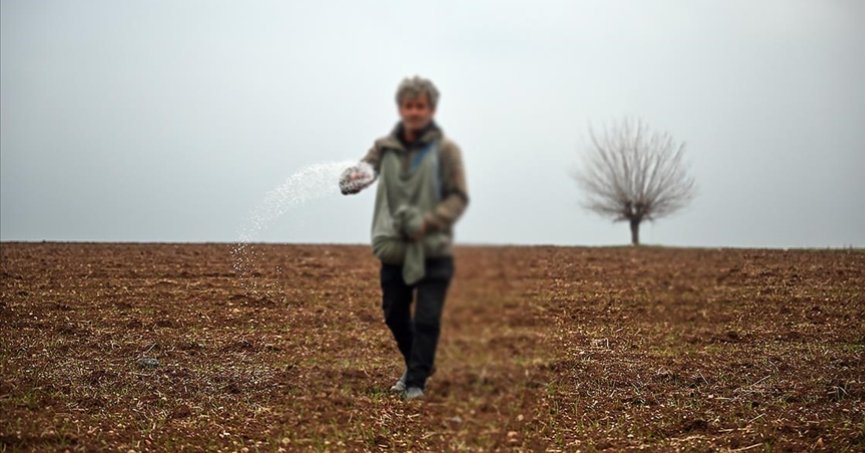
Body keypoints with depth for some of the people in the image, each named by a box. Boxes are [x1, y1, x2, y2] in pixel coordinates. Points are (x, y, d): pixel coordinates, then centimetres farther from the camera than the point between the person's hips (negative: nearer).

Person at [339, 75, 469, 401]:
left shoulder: (445, 149, -3)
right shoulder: (385, 147, 5)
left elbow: (458, 198, -5)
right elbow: (366, 168, -11)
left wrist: (426, 223, -19)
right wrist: (354, 176, -37)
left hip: (434, 251, -4)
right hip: (394, 249, 4)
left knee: (427, 319, -5)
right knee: (394, 315, 14)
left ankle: (416, 381, 8)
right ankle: (419, 365, 37)